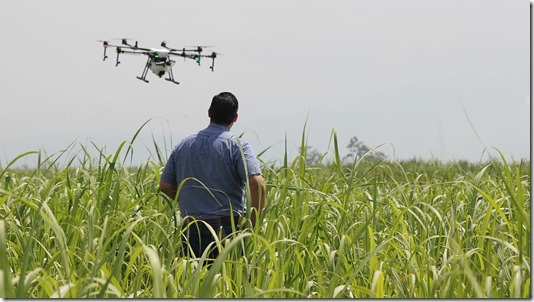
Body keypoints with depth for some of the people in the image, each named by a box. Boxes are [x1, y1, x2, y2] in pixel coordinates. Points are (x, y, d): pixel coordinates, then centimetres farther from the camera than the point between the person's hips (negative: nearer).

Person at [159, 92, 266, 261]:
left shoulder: (183, 145, 10)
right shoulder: (237, 146, -5)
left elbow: (165, 186, 13)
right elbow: (257, 183, -19)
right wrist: (253, 223, -9)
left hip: (191, 230, 4)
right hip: (227, 228, -4)